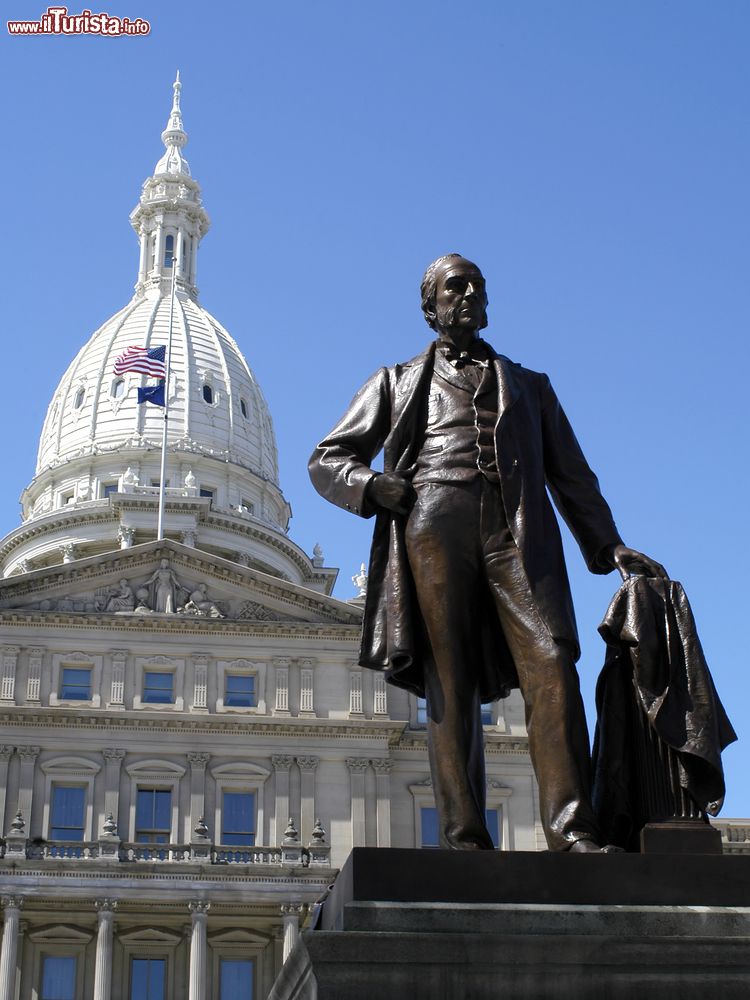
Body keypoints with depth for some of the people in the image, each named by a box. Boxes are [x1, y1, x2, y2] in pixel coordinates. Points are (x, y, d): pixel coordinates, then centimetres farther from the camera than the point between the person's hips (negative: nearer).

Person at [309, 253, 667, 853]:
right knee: (450, 681, -12)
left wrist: (611, 546, 12)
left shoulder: (530, 386, 34)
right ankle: (465, 837, -17)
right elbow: (328, 460, 24)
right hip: (435, 527, -1)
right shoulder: (398, 383, 29)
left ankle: (571, 828, -28)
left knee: (550, 660, -20)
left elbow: (572, 475, 28)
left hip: (518, 532, 1)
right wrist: (372, 486, 1)